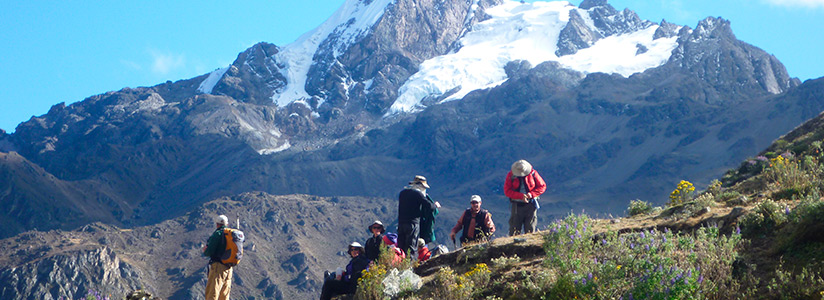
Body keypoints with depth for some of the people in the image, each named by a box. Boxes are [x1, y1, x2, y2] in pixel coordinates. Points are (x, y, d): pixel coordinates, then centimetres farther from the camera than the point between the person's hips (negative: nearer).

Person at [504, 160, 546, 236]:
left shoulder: (533, 173, -3)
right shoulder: (511, 175, -4)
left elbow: (542, 186, 3)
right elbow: (507, 191, -8)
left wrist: (532, 194, -14)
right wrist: (521, 196, -21)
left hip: (530, 204, 0)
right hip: (517, 205, 0)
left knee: (530, 229, 1)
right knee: (514, 228, -2)